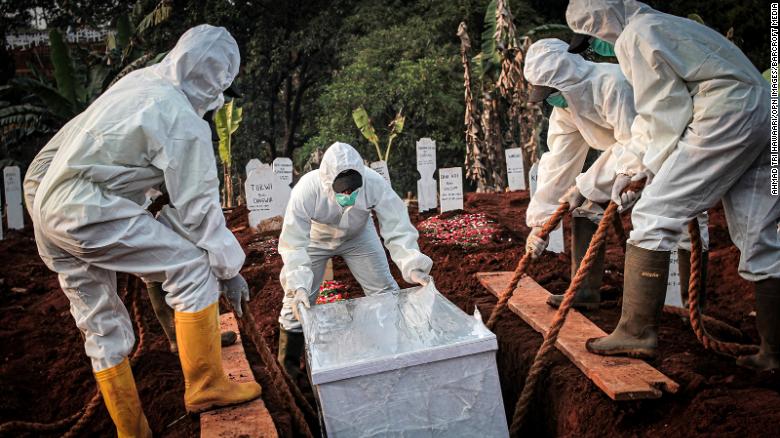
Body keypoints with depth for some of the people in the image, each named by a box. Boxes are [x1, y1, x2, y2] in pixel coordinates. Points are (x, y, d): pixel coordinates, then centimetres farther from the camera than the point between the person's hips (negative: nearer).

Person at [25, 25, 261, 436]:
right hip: (89, 213, -9)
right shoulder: (184, 122, -14)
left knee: (102, 326, 14)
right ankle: (206, 386, -1)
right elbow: (198, 205, -12)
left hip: (48, 215, 9)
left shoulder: (137, 81, 12)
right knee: (194, 267, -7)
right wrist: (230, 267, -5)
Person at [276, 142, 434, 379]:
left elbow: (398, 229, -34)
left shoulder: (375, 184, -37)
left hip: (358, 236, 2)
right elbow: (294, 244, -36)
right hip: (314, 239, -1)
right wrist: (299, 286, -47)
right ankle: (290, 360, 23)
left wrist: (411, 266, -49)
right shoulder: (306, 191, -40)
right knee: (299, 300, -1)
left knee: (385, 290, 2)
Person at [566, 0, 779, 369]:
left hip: (724, 117, -10)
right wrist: (641, 166, 20)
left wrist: (651, 167, 4)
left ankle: (637, 331, -9)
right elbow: (656, 110, 26)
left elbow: (667, 107, -6)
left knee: (654, 215, -9)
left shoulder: (635, 33, 0)